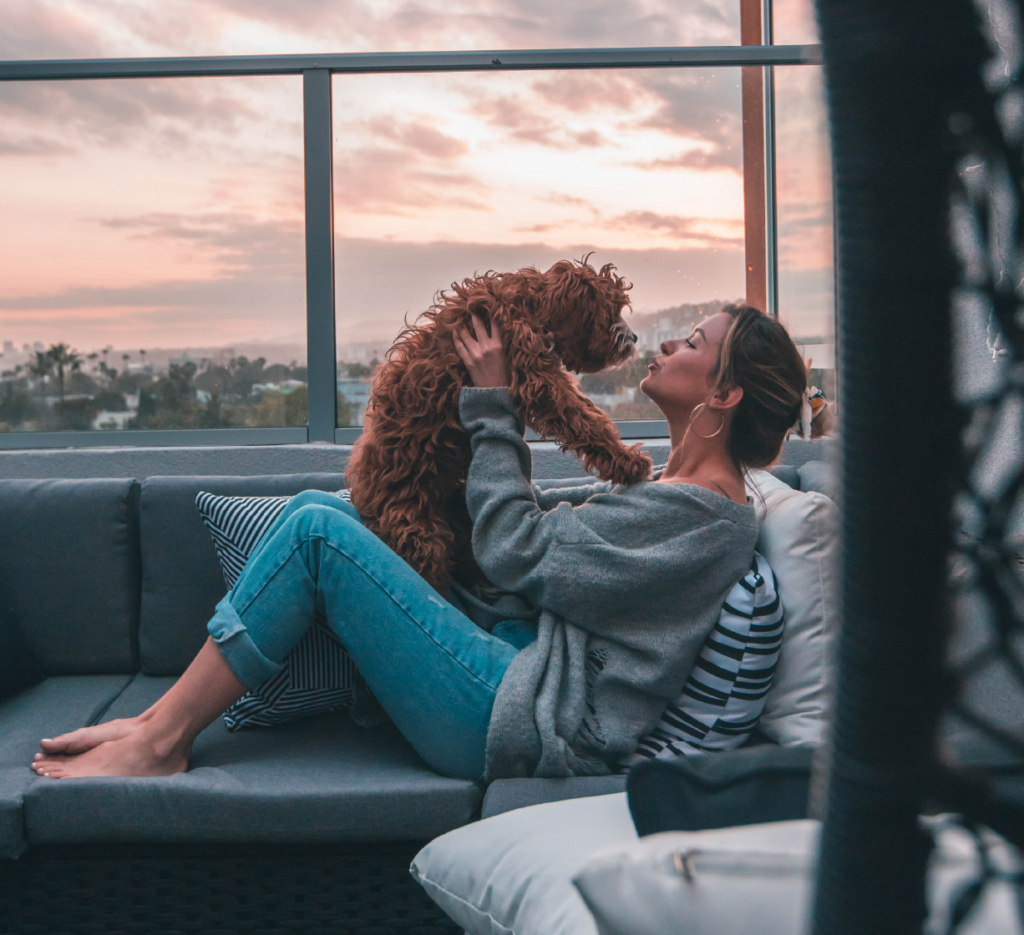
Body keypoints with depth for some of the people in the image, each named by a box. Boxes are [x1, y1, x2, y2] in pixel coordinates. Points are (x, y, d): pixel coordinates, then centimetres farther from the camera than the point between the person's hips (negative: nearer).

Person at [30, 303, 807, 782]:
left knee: (316, 529, -16)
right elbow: (545, 519, 17)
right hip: (524, 661, 10)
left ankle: (160, 741, -3)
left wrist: (494, 407, -8)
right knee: (318, 510, 4)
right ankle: (165, 718, 6)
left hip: (526, 722, -10)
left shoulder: (701, 516, -16)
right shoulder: (674, 491, 16)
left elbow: (516, 554, -15)